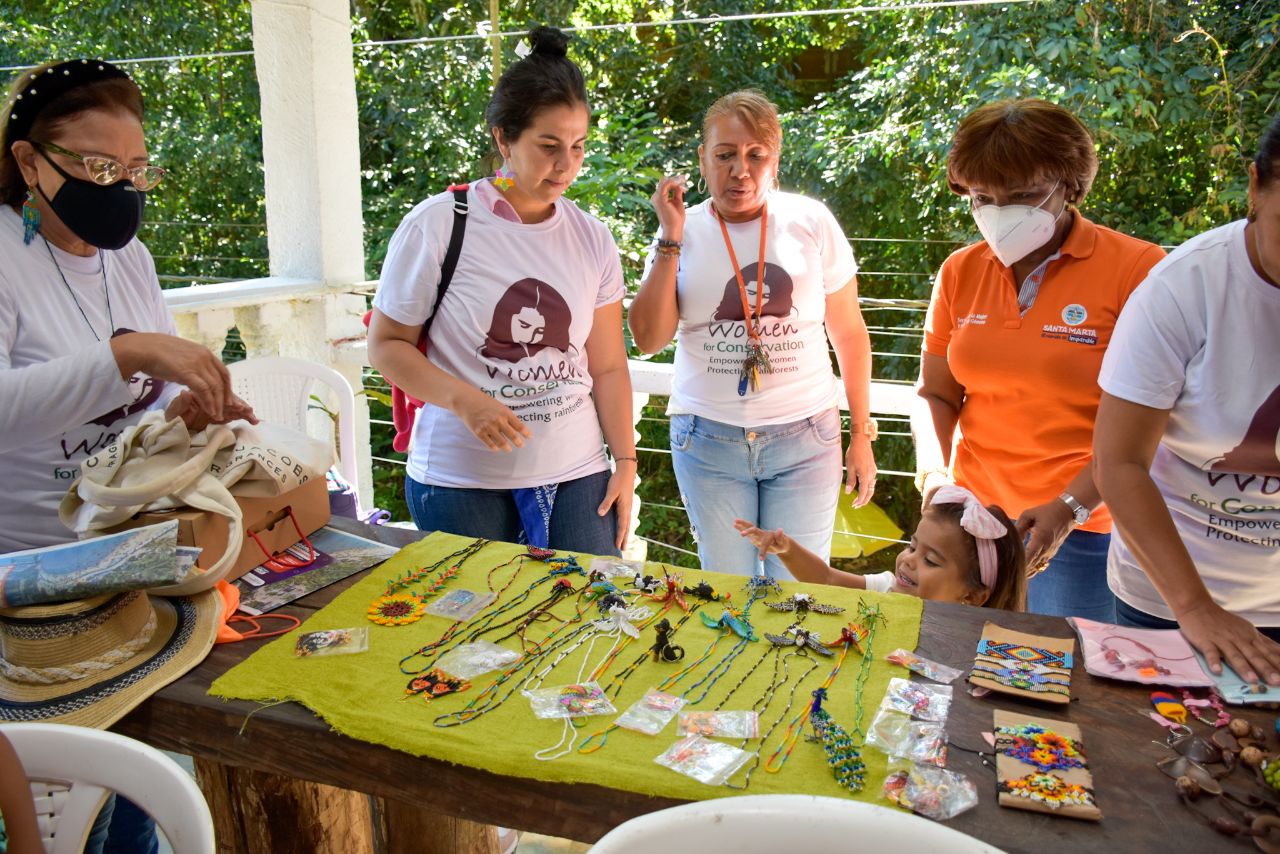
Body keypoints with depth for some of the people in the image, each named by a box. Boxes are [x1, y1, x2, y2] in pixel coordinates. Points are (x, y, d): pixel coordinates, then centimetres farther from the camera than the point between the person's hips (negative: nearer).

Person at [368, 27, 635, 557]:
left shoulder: (592, 240, 4)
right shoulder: (436, 225, -7)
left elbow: (608, 367, 7)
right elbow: (386, 344, -3)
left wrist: (626, 464, 3)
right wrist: (463, 399, -18)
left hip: (577, 475, 3)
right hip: (460, 483, -3)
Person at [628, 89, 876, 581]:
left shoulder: (812, 222, 0)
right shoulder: (682, 232, 2)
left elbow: (849, 334, 6)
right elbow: (650, 339, -7)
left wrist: (862, 434, 6)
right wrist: (671, 240, -11)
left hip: (805, 438, 0)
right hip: (708, 442, 1)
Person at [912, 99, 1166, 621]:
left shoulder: (1136, 269, -8)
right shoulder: (960, 272, 5)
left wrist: (1071, 508, -19)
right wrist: (934, 473, -7)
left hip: (1085, 531, -3)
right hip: (976, 519, 4)